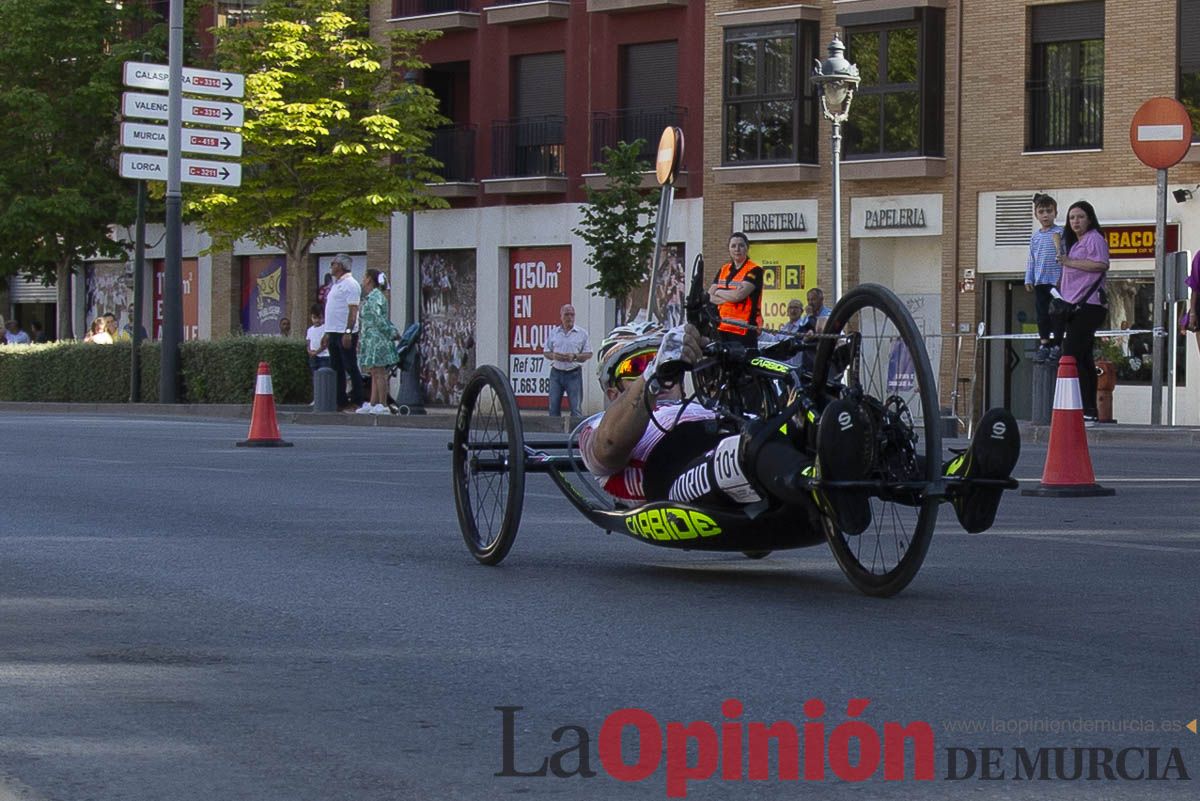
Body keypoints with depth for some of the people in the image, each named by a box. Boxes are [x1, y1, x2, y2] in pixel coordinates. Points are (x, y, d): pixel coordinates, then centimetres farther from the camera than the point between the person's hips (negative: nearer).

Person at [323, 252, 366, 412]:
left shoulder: (350, 284, -11)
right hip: (334, 332, 10)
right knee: (336, 369, 10)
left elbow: (353, 310, -18)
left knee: (351, 368, -6)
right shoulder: (336, 284, 19)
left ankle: (356, 402, -4)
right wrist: (328, 334, 21)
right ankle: (340, 401, 14)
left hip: (345, 333, -10)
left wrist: (348, 332, -25)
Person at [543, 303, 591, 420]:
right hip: (556, 373, 3)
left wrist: (574, 356, -14)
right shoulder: (553, 333, 11)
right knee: (554, 406, 4)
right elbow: (546, 352, 12)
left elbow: (588, 354, 4)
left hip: (574, 374, -3)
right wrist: (553, 356, -10)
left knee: (576, 407, -5)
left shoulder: (582, 334, 4)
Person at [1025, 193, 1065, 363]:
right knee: (1042, 313, 6)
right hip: (1040, 281, 5)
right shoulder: (1035, 237, 14)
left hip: (1057, 279, -5)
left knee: (1057, 313, -2)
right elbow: (1031, 260, 16)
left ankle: (1057, 345, 4)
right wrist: (1029, 279, 12)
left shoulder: (1060, 231, 1)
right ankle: (1043, 344, 13)